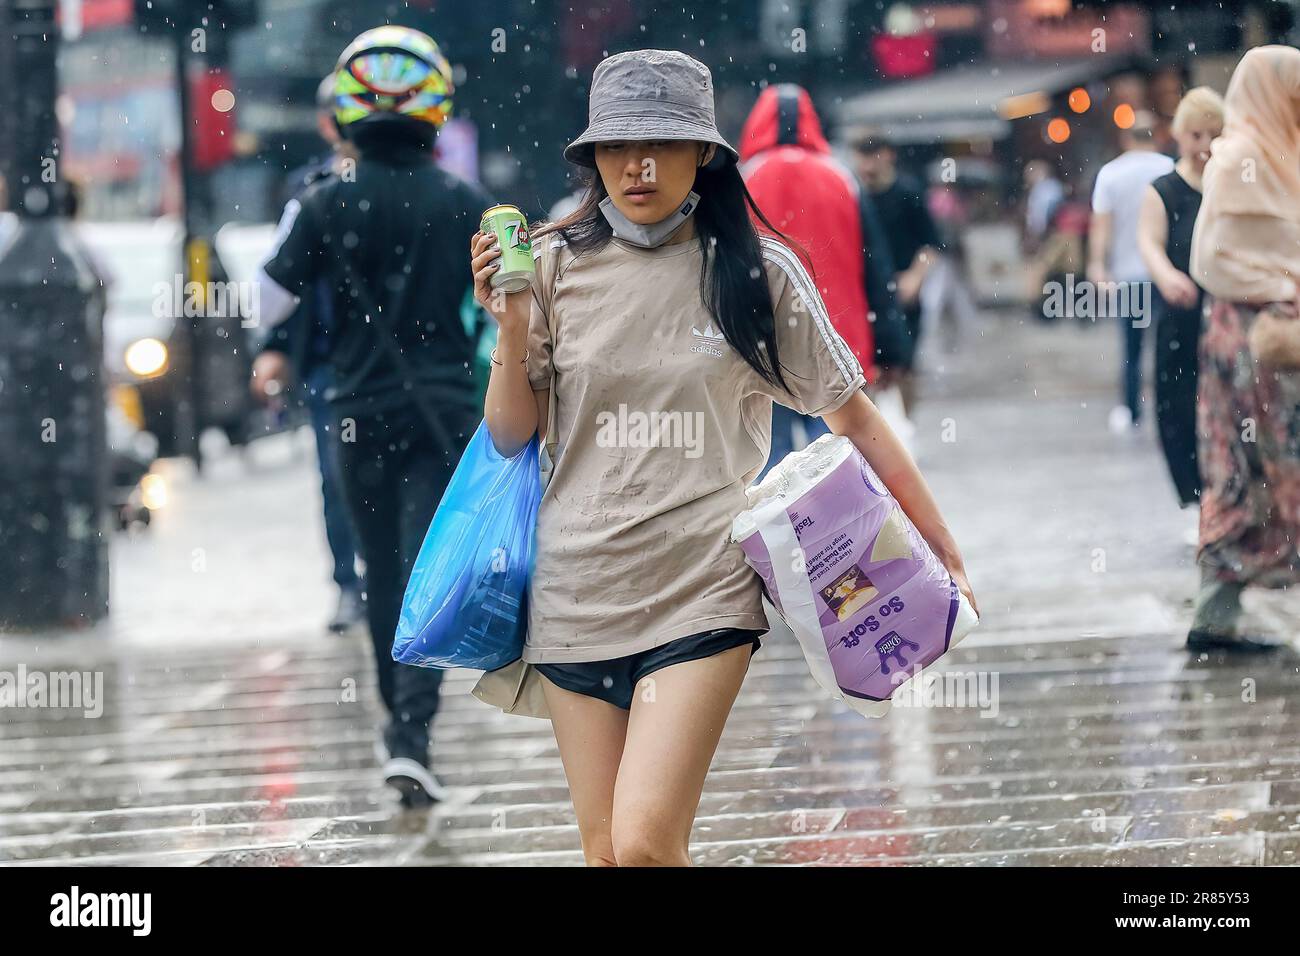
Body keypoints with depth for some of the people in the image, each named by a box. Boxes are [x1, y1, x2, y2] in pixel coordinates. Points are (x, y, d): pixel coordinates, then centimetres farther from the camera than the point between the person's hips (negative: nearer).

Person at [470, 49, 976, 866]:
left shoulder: (757, 273, -2)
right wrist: (512, 332, -12)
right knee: (605, 853, 7)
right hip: (577, 594, 3)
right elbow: (511, 439, 5)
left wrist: (945, 549, 5)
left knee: (645, 844, -18)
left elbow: (852, 415, 5)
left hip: (703, 592, -3)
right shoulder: (557, 268, 2)